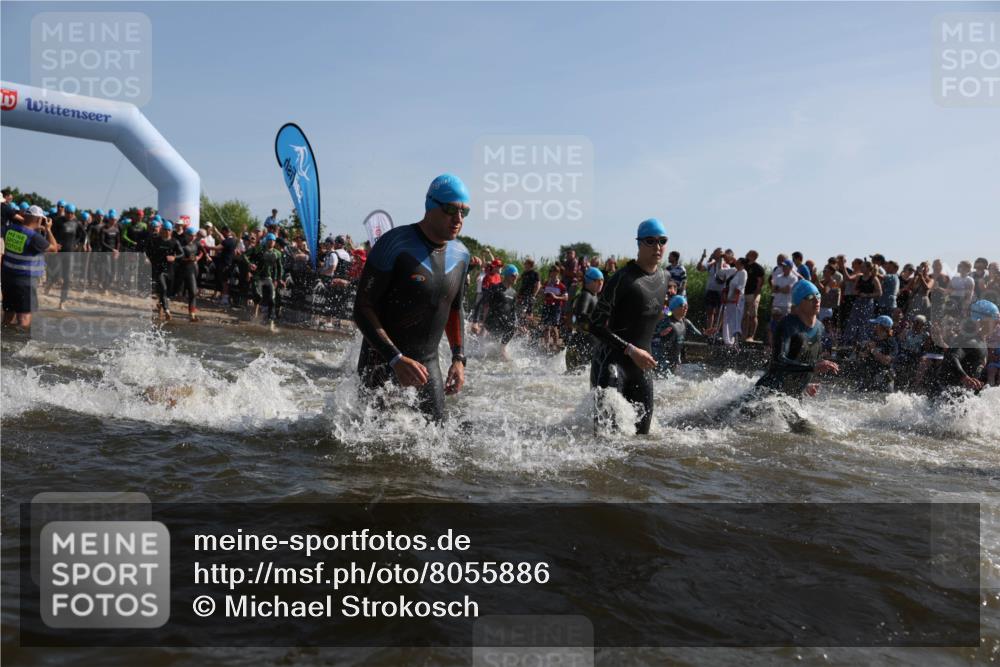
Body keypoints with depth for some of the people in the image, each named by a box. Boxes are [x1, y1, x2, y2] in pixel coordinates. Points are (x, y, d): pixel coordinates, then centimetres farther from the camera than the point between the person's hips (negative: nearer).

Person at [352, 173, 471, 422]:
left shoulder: (460, 255, 3)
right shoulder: (395, 244, -18)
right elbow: (362, 309, -18)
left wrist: (458, 358, 6)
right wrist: (397, 359, -26)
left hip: (428, 363, 6)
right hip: (382, 361, -6)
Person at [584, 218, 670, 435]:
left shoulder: (665, 277, 11)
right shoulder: (622, 278, -12)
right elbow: (595, 325, -16)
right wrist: (630, 350, -22)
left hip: (643, 365, 7)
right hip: (611, 362, -7)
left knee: (641, 431, 7)